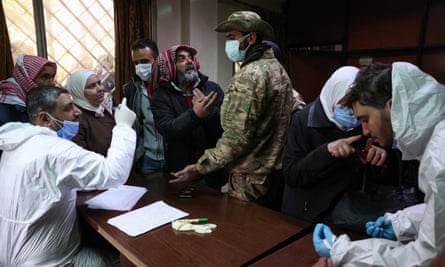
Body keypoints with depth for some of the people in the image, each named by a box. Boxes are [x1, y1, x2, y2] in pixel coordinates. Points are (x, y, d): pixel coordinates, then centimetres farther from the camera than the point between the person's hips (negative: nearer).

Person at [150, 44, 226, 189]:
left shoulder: (212, 88, -2)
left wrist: (211, 112, -27)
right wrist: (195, 114, -35)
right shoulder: (161, 96, -5)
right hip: (180, 172, -1)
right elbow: (168, 130, -20)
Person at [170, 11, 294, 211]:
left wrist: (199, 168, -17)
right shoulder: (278, 68, 9)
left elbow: (237, 137, -24)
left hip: (252, 180, -9)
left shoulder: (249, 75, -20)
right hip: (277, 172, 9)